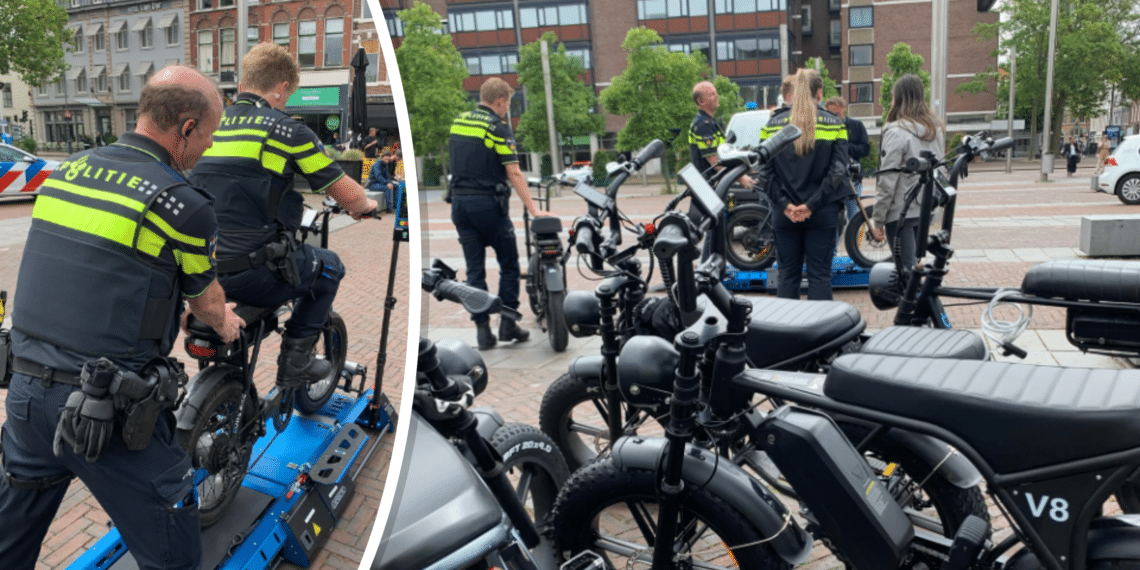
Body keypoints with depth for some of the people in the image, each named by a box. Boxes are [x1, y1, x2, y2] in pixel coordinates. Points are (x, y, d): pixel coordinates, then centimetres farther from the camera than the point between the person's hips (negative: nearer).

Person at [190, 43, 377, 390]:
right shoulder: (287, 130, -6)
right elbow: (348, 195, -3)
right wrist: (364, 205, 20)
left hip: (198, 269, 6)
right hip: (252, 276, -6)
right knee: (329, 267, 21)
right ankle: (295, 359, 17)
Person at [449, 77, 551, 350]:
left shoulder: (457, 122, 10)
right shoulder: (498, 128, -10)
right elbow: (514, 173, -14)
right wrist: (533, 209, -13)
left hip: (459, 201, 6)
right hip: (487, 203, -6)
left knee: (474, 269, 7)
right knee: (509, 264, 8)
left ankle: (482, 329, 7)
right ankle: (507, 324, 10)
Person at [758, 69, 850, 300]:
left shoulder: (773, 125, 2)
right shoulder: (834, 125, -1)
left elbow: (765, 172, -3)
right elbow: (837, 171, -8)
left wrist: (784, 204, -7)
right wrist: (812, 205, -10)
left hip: (785, 214, 1)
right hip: (822, 214, -1)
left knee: (787, 275, 9)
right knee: (820, 275, 4)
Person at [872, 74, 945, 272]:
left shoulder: (897, 132, -14)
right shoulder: (936, 129, 8)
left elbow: (887, 182, -15)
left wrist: (878, 220, -9)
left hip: (901, 212, -7)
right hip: (927, 210, 7)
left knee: (906, 268, -3)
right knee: (915, 265, 17)